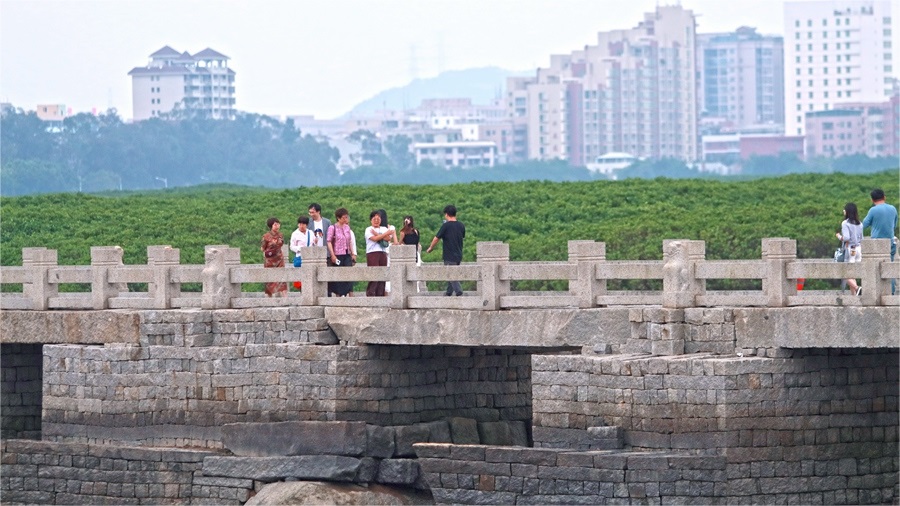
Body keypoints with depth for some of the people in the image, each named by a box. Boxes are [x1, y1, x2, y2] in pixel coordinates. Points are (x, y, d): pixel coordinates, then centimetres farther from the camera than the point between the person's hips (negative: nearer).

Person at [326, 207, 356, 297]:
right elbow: (329, 242, -7)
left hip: (347, 254, 4)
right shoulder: (332, 228, -5)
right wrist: (332, 255, -14)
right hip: (337, 255, -4)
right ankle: (339, 295, 5)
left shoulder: (347, 227, 11)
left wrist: (353, 253, 15)